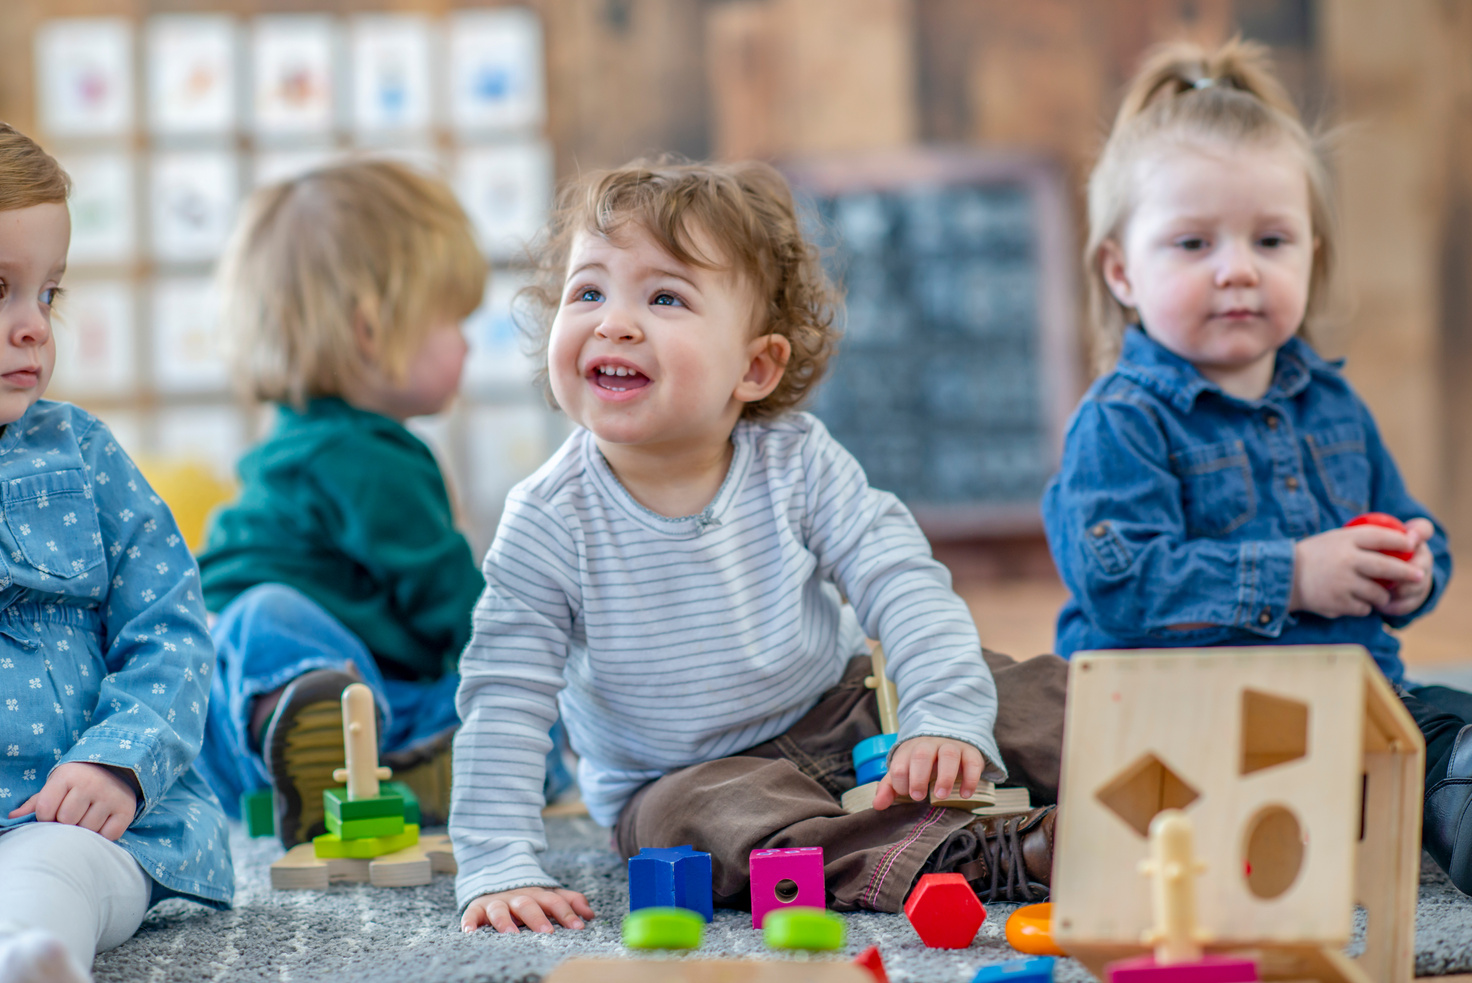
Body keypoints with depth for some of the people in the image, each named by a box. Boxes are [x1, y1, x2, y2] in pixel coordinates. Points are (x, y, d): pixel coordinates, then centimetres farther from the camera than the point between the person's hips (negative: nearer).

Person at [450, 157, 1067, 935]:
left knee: (1037, 699, -14)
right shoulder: (549, 523, -17)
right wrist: (498, 869, -24)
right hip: (685, 777, -3)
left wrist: (946, 719, -31)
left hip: (840, 715, 3)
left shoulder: (797, 462, -13)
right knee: (713, 817, -36)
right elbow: (502, 704, -16)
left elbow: (902, 585, -14)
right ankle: (990, 860, -45)